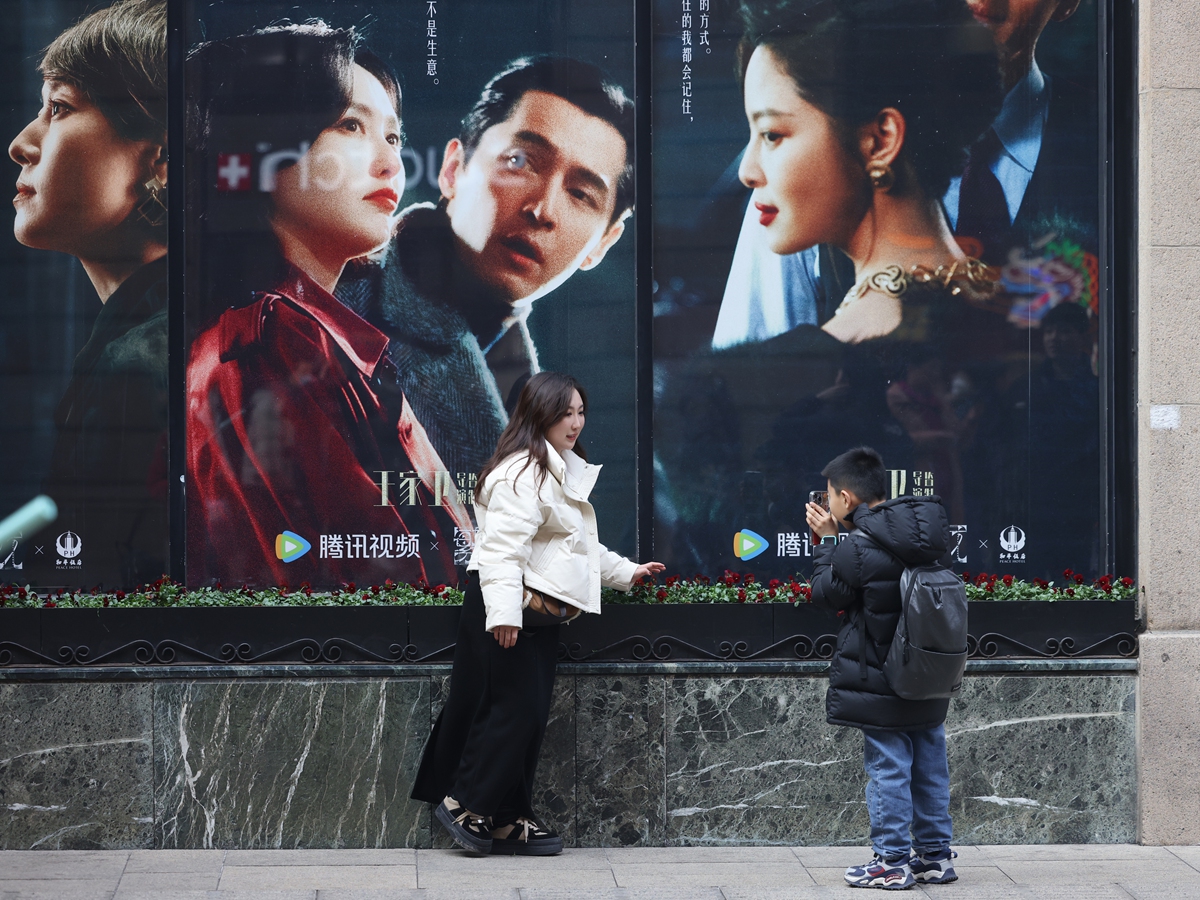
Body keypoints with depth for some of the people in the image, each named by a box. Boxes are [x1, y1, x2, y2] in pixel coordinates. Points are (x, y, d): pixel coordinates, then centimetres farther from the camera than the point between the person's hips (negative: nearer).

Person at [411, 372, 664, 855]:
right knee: (514, 709, -10)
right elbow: (504, 545, -24)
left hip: (540, 611, 10)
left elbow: (579, 546, 34)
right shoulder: (522, 472, -14)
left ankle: (509, 819, 14)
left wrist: (625, 571, 37)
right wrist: (504, 611, -33)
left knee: (530, 716, 9)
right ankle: (464, 802, 0)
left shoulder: (562, 472, 21)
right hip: (509, 612, -10)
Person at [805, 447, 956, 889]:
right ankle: (935, 854, 20)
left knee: (887, 769, -1)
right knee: (929, 767, 13)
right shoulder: (925, 535, 5)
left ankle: (893, 861, 2)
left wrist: (825, 542, 3)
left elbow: (826, 594, -5)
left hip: (881, 684, -7)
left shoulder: (859, 549, -19)